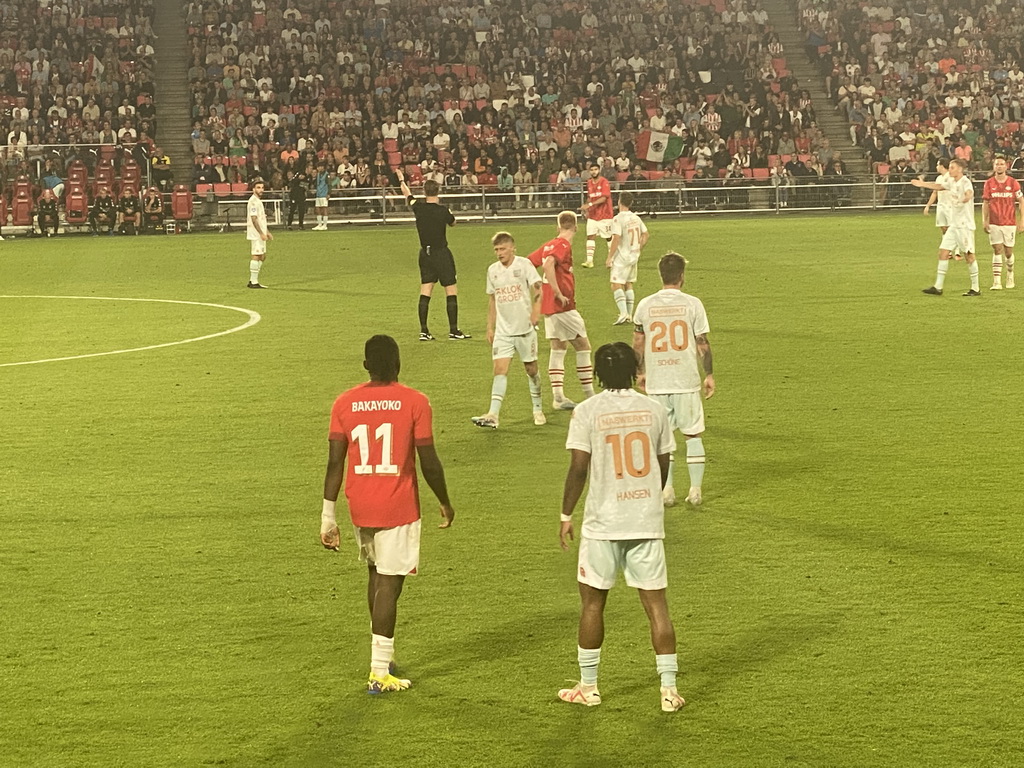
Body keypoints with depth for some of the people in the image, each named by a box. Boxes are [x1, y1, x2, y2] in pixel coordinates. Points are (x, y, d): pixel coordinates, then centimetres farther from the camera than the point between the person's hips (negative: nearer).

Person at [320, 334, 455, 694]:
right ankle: (379, 672, -6)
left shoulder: (345, 403, 0)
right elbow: (429, 462, -7)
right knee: (389, 583, -2)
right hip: (398, 509, -4)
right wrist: (445, 503, 8)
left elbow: (335, 463, -2)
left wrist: (328, 517, 2)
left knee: (377, 575, 21)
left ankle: (382, 656, 31)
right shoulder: (414, 402, -8)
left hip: (360, 509, 4)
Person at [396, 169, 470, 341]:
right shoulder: (443, 210, -15)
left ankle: (423, 331, 6)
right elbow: (453, 223, 7)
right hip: (442, 253, -5)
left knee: (425, 292, 6)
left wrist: (401, 180, 36)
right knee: (451, 291, 1)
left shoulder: (418, 207, -5)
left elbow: (408, 195, 17)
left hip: (425, 254, 5)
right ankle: (453, 330, 0)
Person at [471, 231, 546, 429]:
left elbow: (537, 288, -12)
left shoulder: (524, 264, -5)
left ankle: (538, 410, 25)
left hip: (525, 327, -3)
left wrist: (536, 309, -30)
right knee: (500, 369, -9)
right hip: (503, 330, 3)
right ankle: (493, 415, -19)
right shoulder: (493, 270, 8)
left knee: (531, 368, 9)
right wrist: (490, 327, 14)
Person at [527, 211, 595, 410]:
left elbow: (528, 263, 15)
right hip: (563, 306, -8)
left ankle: (558, 397, 7)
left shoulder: (549, 245, 11)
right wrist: (558, 293, -26)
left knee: (558, 349, 10)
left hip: (549, 305, 8)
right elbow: (548, 264, -29)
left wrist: (540, 291, 18)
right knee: (583, 346, 1)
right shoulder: (563, 245, -12)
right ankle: (590, 395, 4)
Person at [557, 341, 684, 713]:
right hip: (648, 521, 2)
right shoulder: (654, 409, 2)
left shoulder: (587, 412, -7)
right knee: (656, 602, 5)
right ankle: (669, 688, 4)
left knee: (592, 601, 12)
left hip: (603, 522, -2)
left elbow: (578, 469, -9)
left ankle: (588, 686, 19)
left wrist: (566, 516, 2)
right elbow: (663, 466, 8)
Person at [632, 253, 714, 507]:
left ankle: (666, 489, 9)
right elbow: (703, 344, -3)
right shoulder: (692, 304, -6)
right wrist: (709, 375, 7)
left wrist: (641, 372, 21)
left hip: (656, 382, 1)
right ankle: (695, 490, 10)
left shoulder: (645, 305, 0)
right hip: (687, 381, -1)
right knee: (693, 434, 9)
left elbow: (638, 344, 7)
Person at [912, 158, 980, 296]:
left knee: (969, 255, -3)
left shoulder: (965, 182, -15)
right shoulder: (951, 181, 11)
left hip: (965, 225, -9)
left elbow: (969, 192, -38)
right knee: (943, 252, 4)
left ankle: (975, 289, 5)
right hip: (954, 225, 9)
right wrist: (922, 184, 36)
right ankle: (938, 287, 6)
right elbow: (939, 186, 32)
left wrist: (966, 198, -60)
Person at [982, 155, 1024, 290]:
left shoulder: (1013, 182, 0)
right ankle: (997, 282, -8)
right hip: (994, 223, 0)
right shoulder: (989, 183, 1)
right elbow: (985, 203, 6)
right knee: (997, 250, -6)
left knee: (1008, 251, 6)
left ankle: (1010, 274, 33)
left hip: (1009, 222, 0)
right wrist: (984, 221, -3)